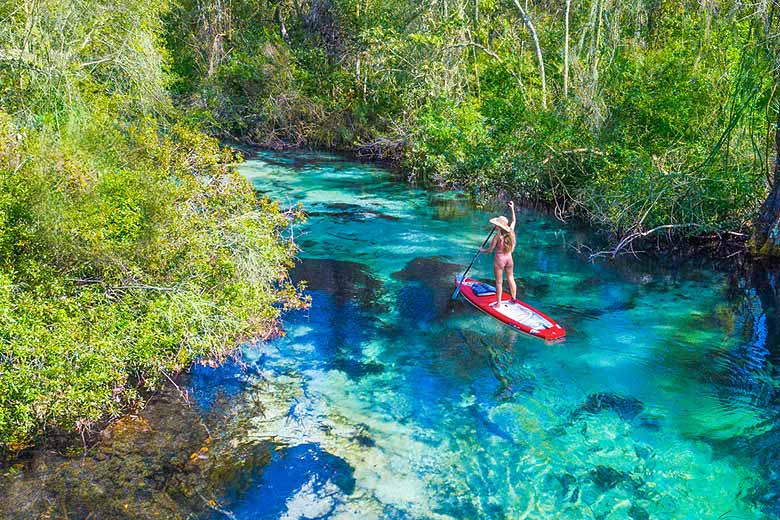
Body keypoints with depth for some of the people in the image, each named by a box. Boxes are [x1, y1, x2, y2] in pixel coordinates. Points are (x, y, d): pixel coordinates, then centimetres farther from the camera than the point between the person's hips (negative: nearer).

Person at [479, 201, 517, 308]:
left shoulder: (497, 237, -22)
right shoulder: (511, 232, -7)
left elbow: (490, 250, -13)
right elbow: (514, 220, 13)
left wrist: (482, 250, 7)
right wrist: (512, 209, 19)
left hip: (499, 259, -5)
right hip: (509, 258, 5)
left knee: (499, 282, 5)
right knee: (511, 279, 19)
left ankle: (498, 303, 13)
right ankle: (514, 298, 31)